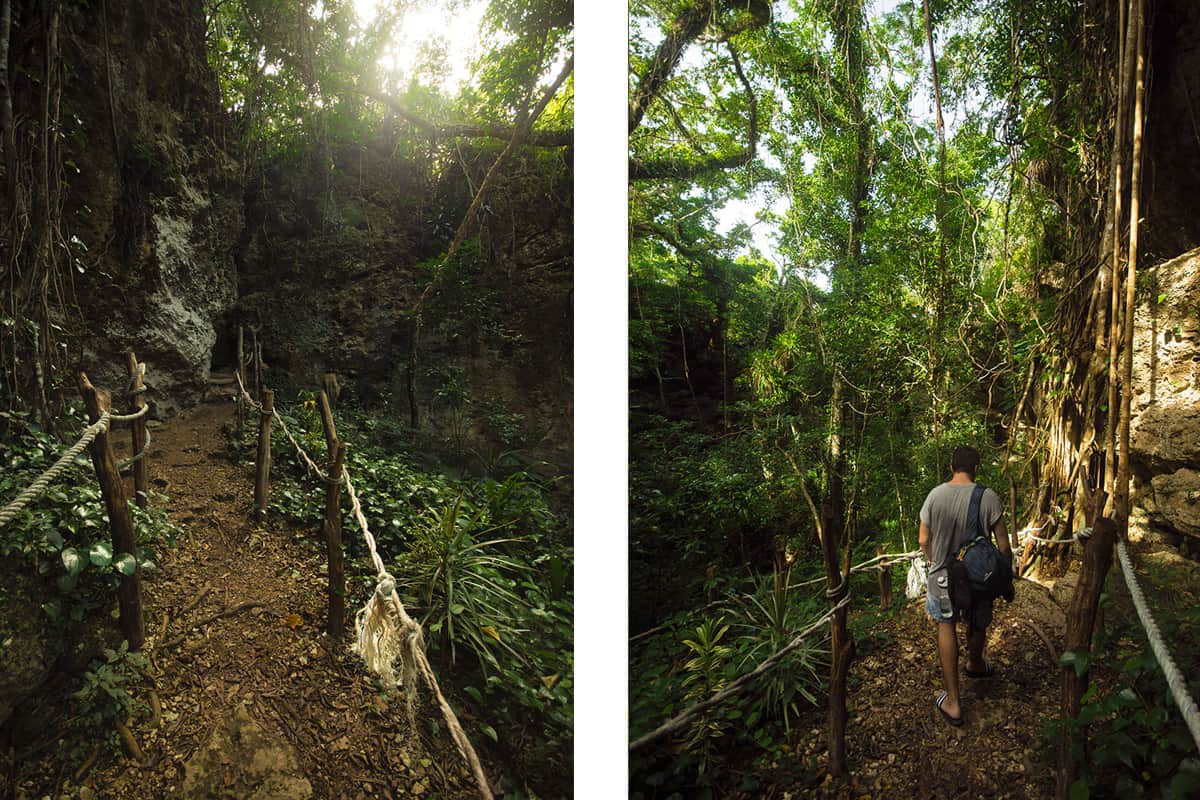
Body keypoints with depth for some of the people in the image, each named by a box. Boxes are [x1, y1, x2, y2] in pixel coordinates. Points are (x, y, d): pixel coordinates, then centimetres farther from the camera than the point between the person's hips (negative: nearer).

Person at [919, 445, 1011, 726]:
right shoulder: (988, 497, -14)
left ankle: (953, 702, 12)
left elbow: (924, 540, -1)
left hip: (943, 575, 0)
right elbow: (1003, 545, -9)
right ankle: (975, 665, 56)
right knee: (977, 625, 25)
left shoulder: (935, 495, -10)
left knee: (946, 627, 14)